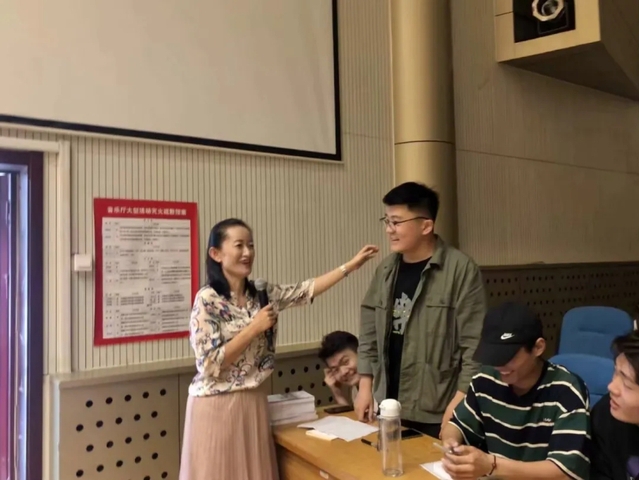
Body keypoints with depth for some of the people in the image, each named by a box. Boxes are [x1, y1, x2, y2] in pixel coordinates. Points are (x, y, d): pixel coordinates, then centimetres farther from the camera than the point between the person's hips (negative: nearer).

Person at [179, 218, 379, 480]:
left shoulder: (262, 293, 4)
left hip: (254, 402, 6)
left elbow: (305, 290, 5)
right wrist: (254, 328, -17)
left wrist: (351, 265, 2)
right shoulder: (207, 300, -15)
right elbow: (209, 364, -19)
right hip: (218, 406, -6)